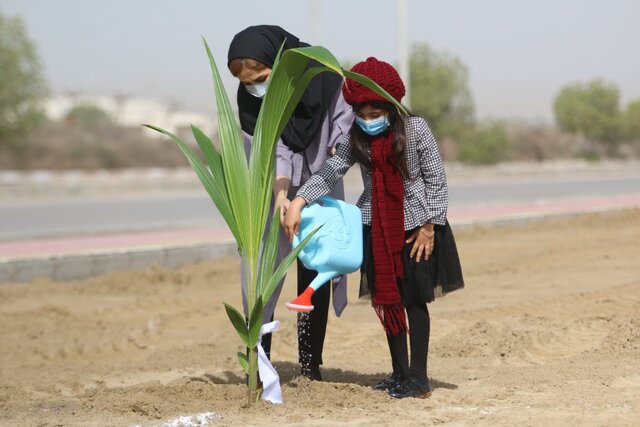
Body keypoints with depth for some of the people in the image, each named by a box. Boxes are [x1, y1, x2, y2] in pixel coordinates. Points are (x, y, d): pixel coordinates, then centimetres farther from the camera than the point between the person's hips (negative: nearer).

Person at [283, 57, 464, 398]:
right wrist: (297, 202, -25)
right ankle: (399, 373, 18)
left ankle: (418, 377, 3)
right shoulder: (355, 138, -2)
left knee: (414, 300, -2)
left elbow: (436, 180, -8)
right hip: (376, 228, 4)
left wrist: (429, 226, -11)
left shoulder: (415, 129, -13)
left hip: (415, 227, -4)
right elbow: (329, 172, -11)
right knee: (387, 300, 7)